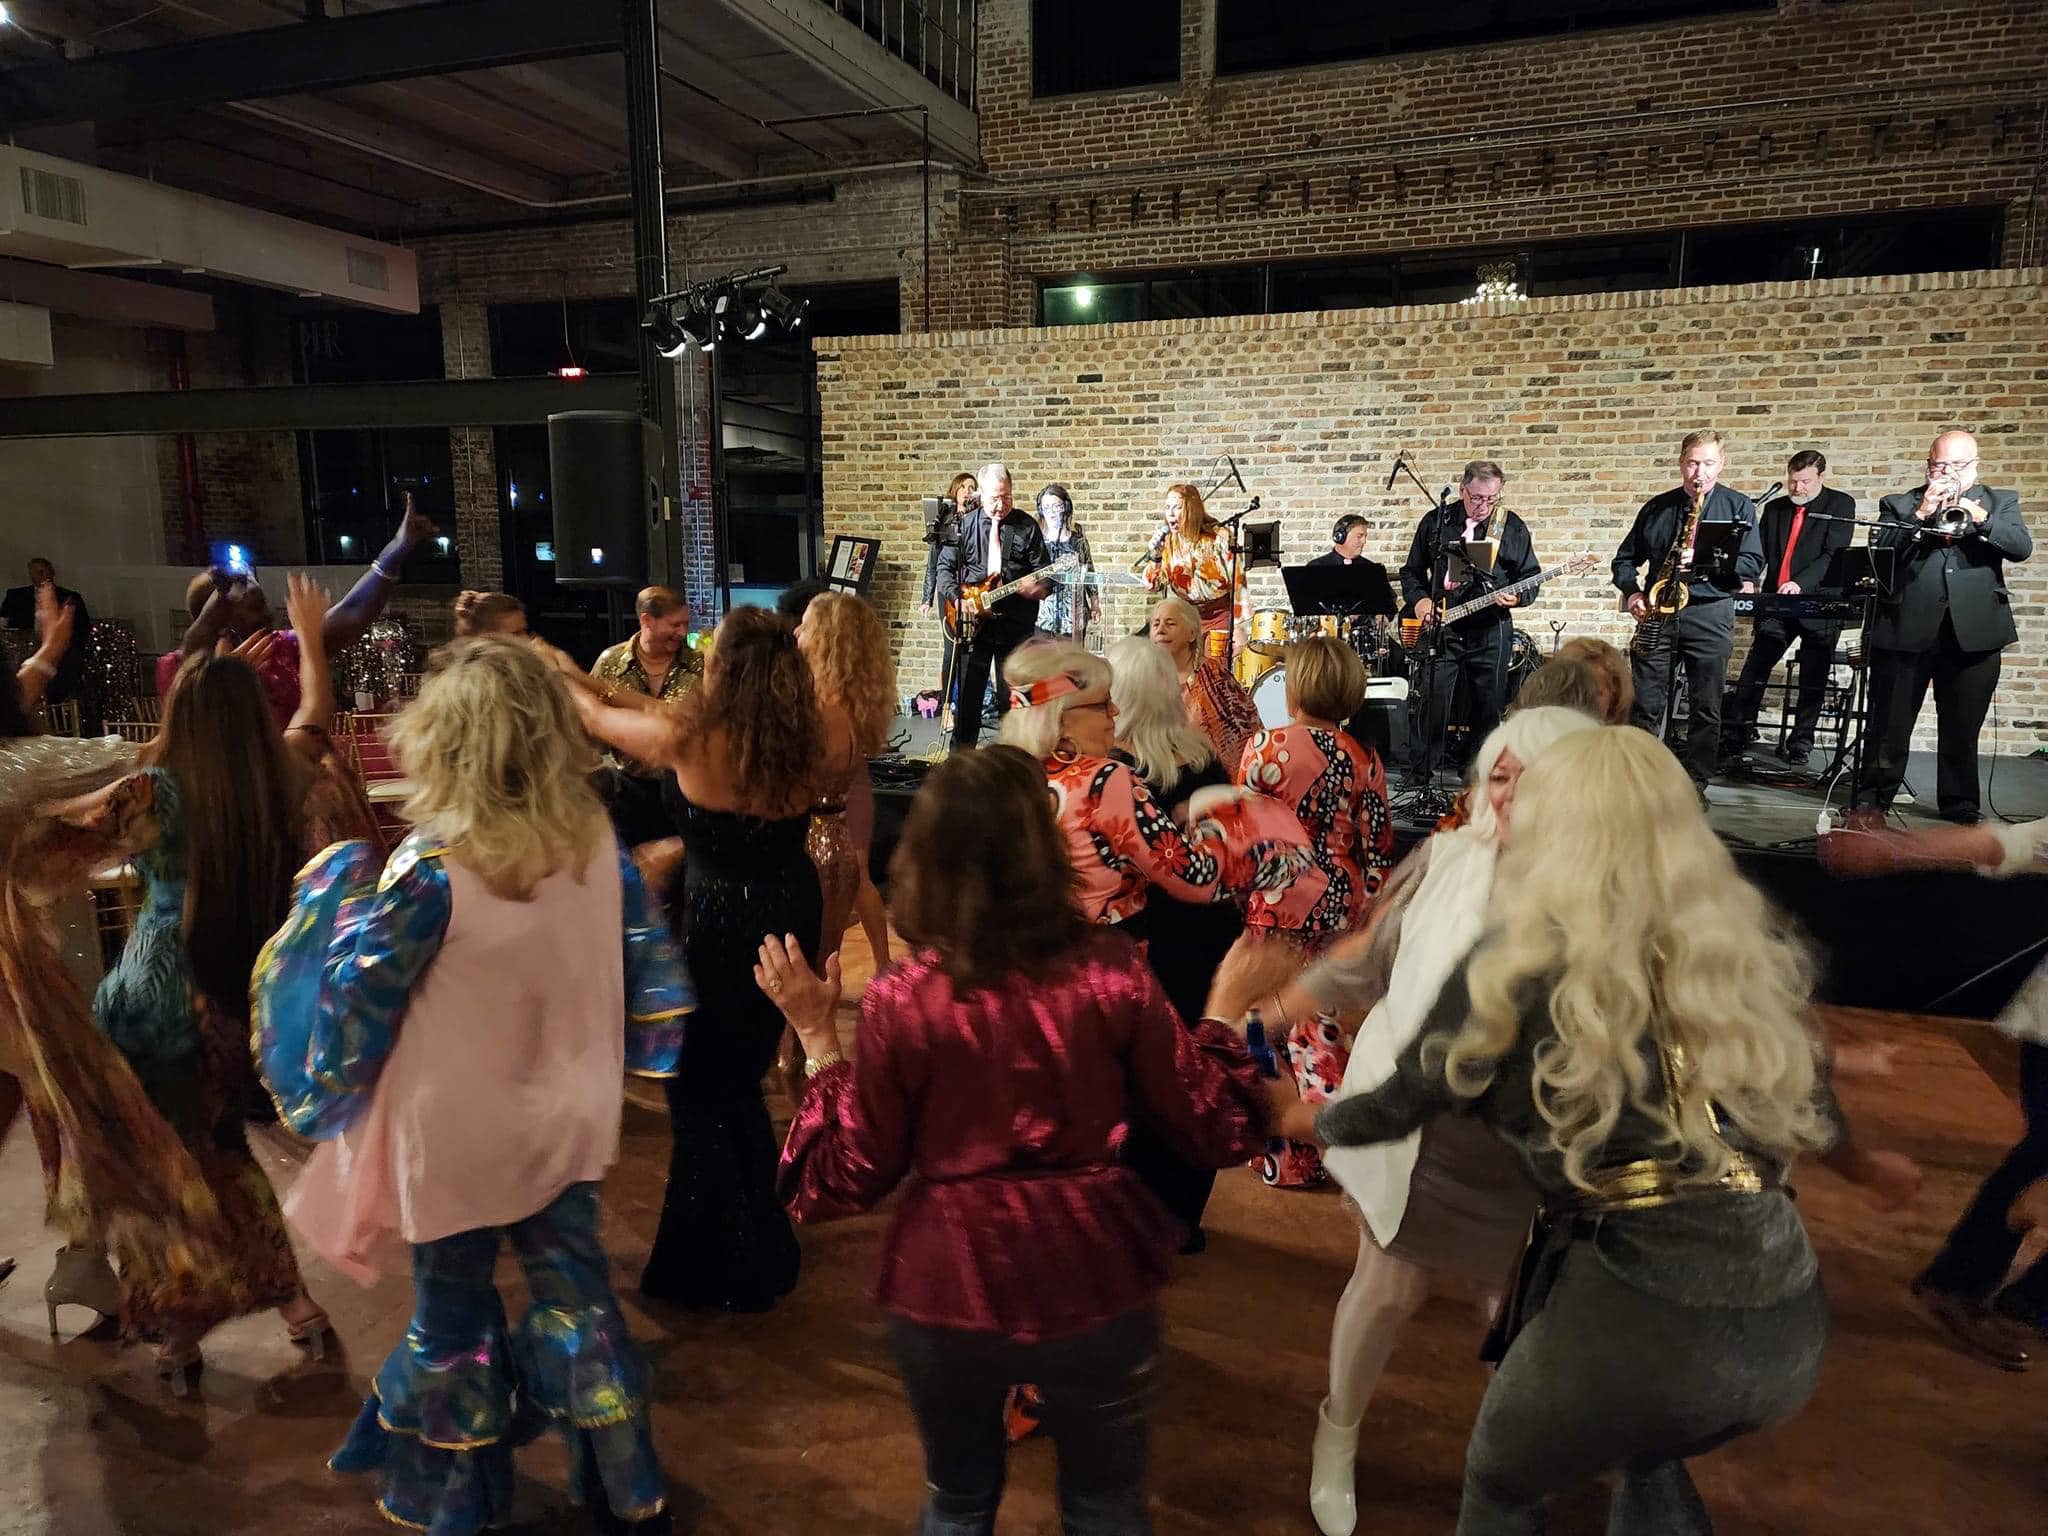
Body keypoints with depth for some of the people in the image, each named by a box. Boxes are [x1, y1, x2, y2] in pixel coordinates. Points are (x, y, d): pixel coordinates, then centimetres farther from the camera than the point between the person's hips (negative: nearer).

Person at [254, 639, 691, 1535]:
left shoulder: (430, 865, -24)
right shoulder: (597, 840, -10)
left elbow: (355, 1001, -15)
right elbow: (647, 969, -1)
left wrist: (342, 897, -1)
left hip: (458, 1141, -4)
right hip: (567, 1122, 4)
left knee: (453, 1320, 18)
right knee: (577, 1294, 19)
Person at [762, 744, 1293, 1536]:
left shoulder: (901, 999, -16)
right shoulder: (1112, 969, -14)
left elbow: (850, 1177, -6)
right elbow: (1206, 1124, -4)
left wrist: (817, 1037, 0)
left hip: (949, 1282, 0)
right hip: (1093, 1273, 1)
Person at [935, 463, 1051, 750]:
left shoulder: (1027, 526, 2)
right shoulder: (965, 525, 4)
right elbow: (945, 567, 6)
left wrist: (1040, 587, -20)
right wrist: (959, 600, -9)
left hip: (1015, 626, 0)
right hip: (972, 624, 1)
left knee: (1011, 695, 5)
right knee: (968, 692, 5)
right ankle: (960, 754, 15)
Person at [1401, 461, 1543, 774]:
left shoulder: (1512, 526, 4)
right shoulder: (1435, 522, 5)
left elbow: (1530, 576, 8)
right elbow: (1411, 571, 12)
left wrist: (1517, 596, -13)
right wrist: (1419, 599, -6)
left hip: (1491, 630, 0)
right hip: (1442, 629, 0)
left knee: (1488, 710, 5)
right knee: (1434, 705, -3)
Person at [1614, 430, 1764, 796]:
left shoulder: (1738, 506, 6)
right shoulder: (1657, 507, 13)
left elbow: (1752, 563, -2)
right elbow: (1625, 558, 16)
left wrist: (1705, 561, -17)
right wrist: (1632, 591, -3)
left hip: (1710, 614, -1)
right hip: (1657, 613, 2)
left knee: (1706, 709, 2)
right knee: (1645, 705, 1)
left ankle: (1695, 785, 11)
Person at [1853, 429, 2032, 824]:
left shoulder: (2000, 503, 13)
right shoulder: (1900, 505, 10)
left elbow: (2022, 547, -2)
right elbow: (1879, 551, -3)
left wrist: (1981, 519, -16)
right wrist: (1920, 515, -12)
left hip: (1974, 633, 1)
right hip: (1906, 629, -1)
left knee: (1962, 729, 7)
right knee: (1890, 724, 3)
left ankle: (1960, 805, 16)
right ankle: (1874, 799, 12)